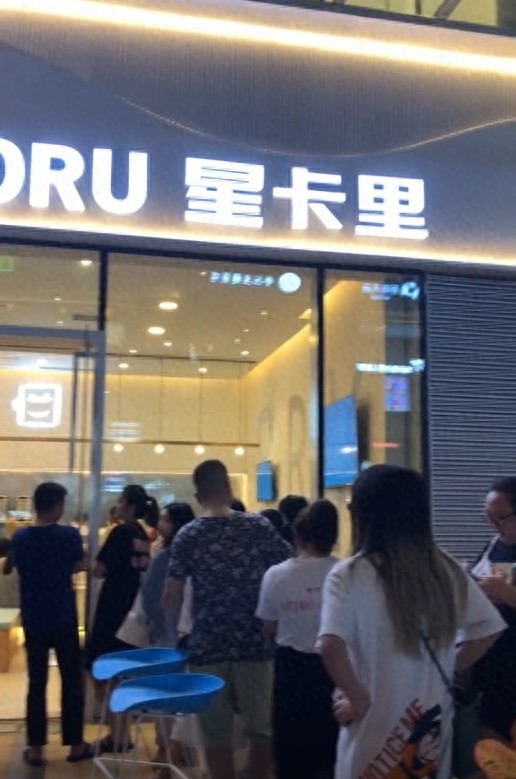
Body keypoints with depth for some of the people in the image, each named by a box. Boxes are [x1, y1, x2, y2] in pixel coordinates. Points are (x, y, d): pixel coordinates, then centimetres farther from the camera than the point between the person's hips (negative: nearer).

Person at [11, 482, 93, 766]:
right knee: (71, 681, 9)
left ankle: (35, 748, 15)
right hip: (64, 620, -2)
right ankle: (75, 744, 17)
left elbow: (19, 569, 8)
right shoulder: (69, 535, -13)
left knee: (36, 683, 10)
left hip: (33, 621, 3)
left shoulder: (19, 537, -5)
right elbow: (78, 566, 1)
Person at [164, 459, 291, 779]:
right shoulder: (258, 526, -2)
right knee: (262, 727, 14)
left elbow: (173, 594, -5)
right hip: (255, 643, 0)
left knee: (217, 733, 9)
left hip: (208, 645, 0)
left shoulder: (187, 536, -3)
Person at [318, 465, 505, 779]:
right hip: (435, 721, 4)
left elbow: (332, 646, -28)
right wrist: (446, 673, 8)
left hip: (377, 724, -4)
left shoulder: (348, 575, -16)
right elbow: (487, 629, 3)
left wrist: (359, 700, -14)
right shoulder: (448, 570, -2)